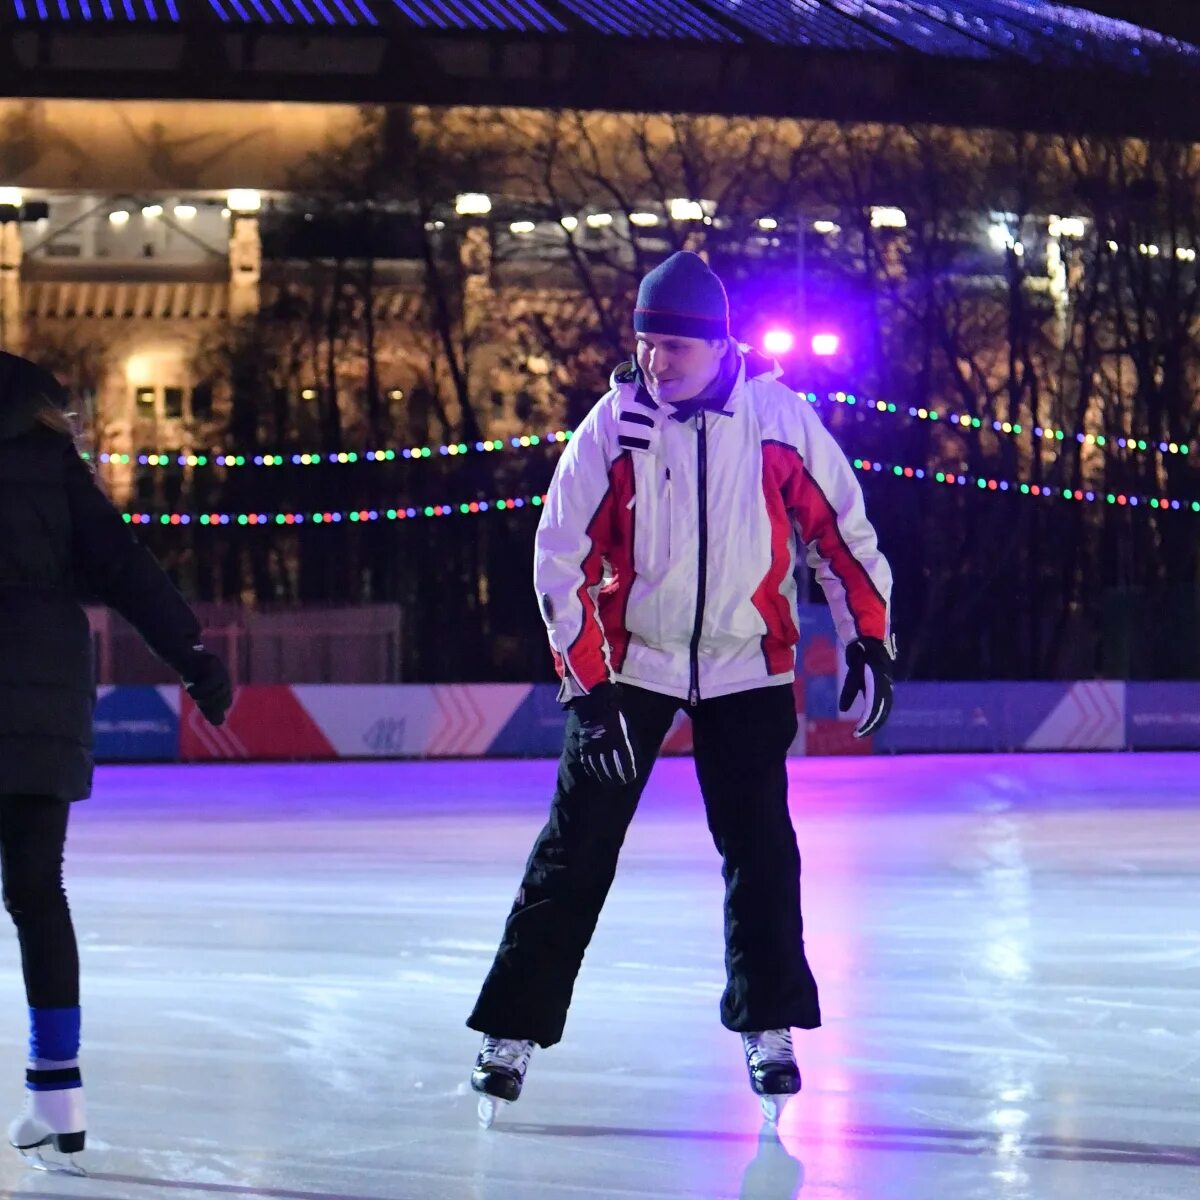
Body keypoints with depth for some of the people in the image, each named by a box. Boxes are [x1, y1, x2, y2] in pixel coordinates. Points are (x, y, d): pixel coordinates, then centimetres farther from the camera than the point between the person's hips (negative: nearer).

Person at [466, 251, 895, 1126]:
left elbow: (839, 526, 2)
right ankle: (514, 1028, 1)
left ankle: (770, 1028, 11)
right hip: (629, 663, -1)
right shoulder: (615, 424, -11)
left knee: (759, 844, -2)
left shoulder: (777, 416, -9)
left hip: (745, 665, 1)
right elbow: (562, 558, -9)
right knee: (578, 844, -3)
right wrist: (588, 686, -14)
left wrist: (869, 639, -1)